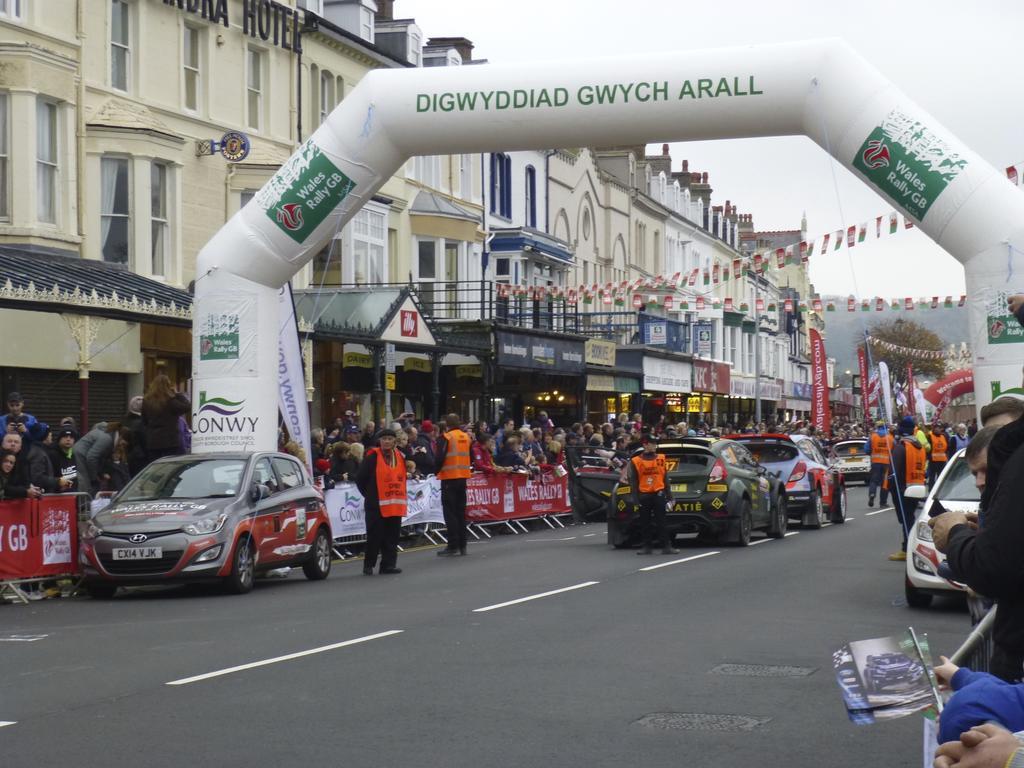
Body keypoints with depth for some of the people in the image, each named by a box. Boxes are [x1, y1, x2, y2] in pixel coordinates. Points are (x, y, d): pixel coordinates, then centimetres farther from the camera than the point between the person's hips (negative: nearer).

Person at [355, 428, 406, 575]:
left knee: (392, 536, 6)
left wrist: (401, 496, 12)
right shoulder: (372, 457, -6)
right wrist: (369, 495, 1)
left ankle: (388, 564, 12)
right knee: (375, 536, -3)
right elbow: (360, 478, -3)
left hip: (395, 505, 5)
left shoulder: (399, 456, 11)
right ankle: (368, 565, 6)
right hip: (376, 505, -5)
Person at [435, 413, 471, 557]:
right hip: (463, 477, 6)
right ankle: (462, 545, 14)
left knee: (450, 512, -3)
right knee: (461, 511, 12)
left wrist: (436, 470, 0)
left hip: (449, 478, -6)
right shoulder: (466, 437, 9)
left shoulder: (446, 438, -10)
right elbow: (470, 457, 15)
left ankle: (453, 545, -7)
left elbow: (440, 458, -15)